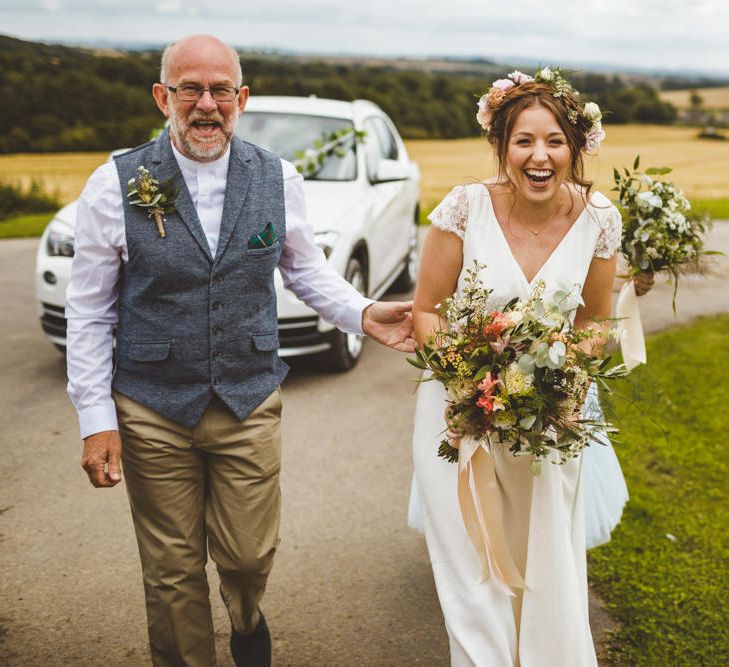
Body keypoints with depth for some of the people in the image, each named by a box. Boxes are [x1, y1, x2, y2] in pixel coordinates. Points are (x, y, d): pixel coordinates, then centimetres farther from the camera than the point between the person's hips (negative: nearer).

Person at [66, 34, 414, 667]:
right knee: (172, 572, 10)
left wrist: (363, 313, -4)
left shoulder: (278, 179, -3)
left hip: (250, 404, 2)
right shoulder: (117, 185, -9)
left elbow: (306, 267, 13)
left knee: (250, 556, 13)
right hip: (152, 411, -1)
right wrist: (96, 419, -6)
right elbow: (89, 311, -3)